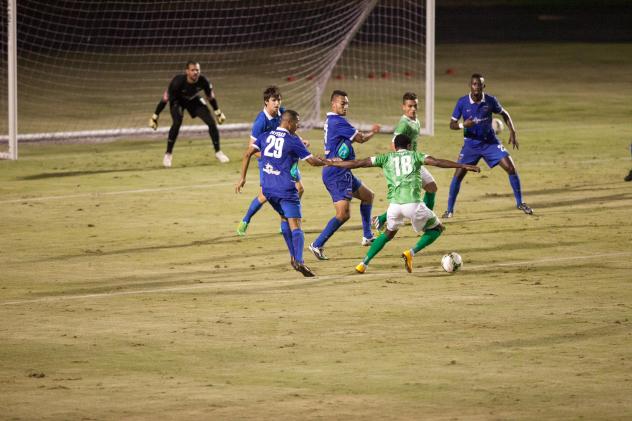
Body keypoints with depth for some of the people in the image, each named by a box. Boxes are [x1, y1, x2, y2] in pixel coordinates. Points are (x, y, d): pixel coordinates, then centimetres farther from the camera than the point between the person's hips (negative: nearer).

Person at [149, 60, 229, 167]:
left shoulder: (203, 81, -28)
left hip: (195, 100, 3)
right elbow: (165, 98, -28)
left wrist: (218, 112, 3)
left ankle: (218, 152, 12)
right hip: (178, 101, -3)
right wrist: (155, 117, -25)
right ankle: (168, 154, -14)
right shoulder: (178, 82, -37)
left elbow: (210, 96, -7)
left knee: (211, 122, -7)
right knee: (177, 123, -29)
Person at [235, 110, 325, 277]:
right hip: (285, 188, -6)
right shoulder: (293, 141, -5)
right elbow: (312, 161, -1)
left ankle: (293, 256, 22)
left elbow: (247, 153, 5)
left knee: (284, 218, 26)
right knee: (295, 225, -9)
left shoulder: (265, 136, 10)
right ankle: (299, 260, -28)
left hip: (267, 188, 6)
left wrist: (242, 178, 8)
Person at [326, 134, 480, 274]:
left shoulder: (386, 158, 18)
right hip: (413, 203, -3)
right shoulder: (415, 156, 14)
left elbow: (358, 163, 16)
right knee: (437, 228, 18)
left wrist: (330, 163, 23)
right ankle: (411, 252, -2)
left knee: (388, 233, 30)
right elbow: (437, 162, 0)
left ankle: (364, 263, 18)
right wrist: (463, 166, 0)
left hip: (394, 204, 3)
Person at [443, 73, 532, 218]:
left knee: (511, 168, -9)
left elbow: (504, 114, 7)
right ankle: (450, 210, 6)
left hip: (490, 142, 1)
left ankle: (520, 203, 8)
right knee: (458, 175, -9)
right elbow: (452, 124, -8)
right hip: (471, 144, -1)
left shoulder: (491, 101, -11)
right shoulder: (462, 102, -13)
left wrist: (512, 132, -3)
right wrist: (463, 125, -30)